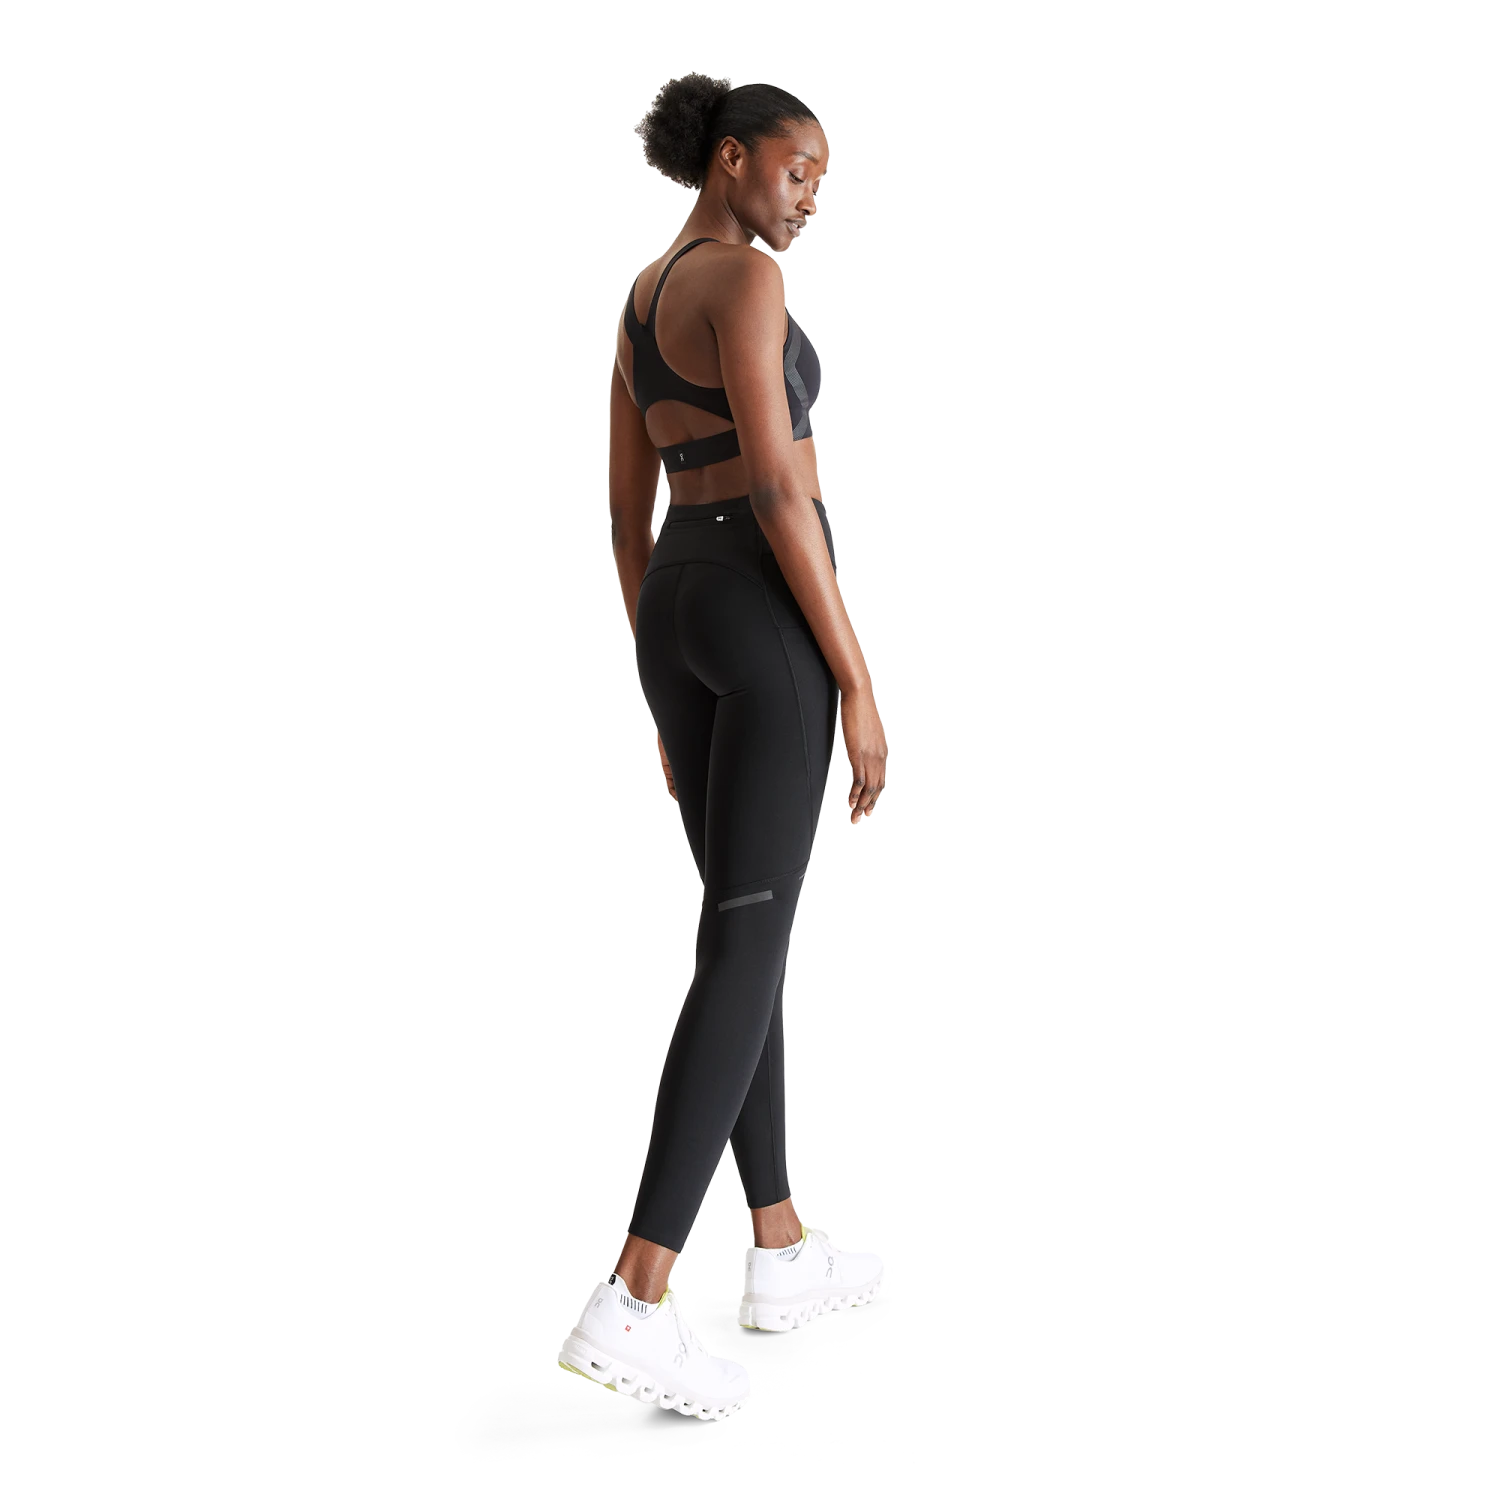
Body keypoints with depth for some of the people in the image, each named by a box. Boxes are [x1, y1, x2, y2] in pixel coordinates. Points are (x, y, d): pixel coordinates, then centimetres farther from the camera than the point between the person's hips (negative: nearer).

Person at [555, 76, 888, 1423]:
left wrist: (667, 697, 22)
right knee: (748, 949, -9)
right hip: (773, 612, -9)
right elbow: (779, 487, -18)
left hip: (678, 613, 9)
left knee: (755, 925, 16)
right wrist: (856, 679, -16)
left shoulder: (642, 300, 18)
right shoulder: (746, 280, -11)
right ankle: (635, 1307, -14)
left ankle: (784, 1253, 25)